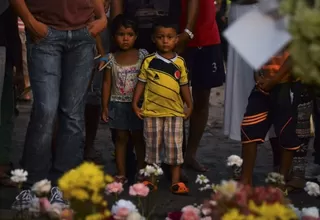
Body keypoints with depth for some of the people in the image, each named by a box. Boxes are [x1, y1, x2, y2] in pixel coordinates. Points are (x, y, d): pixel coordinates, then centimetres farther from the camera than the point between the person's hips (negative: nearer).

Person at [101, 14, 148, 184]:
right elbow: (107, 83, 2)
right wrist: (105, 106, -1)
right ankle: (121, 174, 12)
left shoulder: (143, 55, -3)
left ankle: (142, 172, 15)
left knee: (139, 138, 7)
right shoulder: (111, 59, -1)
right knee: (121, 138, 7)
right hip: (118, 104, 1)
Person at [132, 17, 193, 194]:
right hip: (152, 112, -1)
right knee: (152, 146, 9)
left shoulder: (180, 63, 2)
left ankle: (176, 181, 12)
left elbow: (184, 85, 10)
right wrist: (135, 104, -2)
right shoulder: (149, 62, -3)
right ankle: (150, 179, 20)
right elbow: (141, 83, 2)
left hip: (175, 112, 1)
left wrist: (189, 105, 8)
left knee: (174, 147, 5)